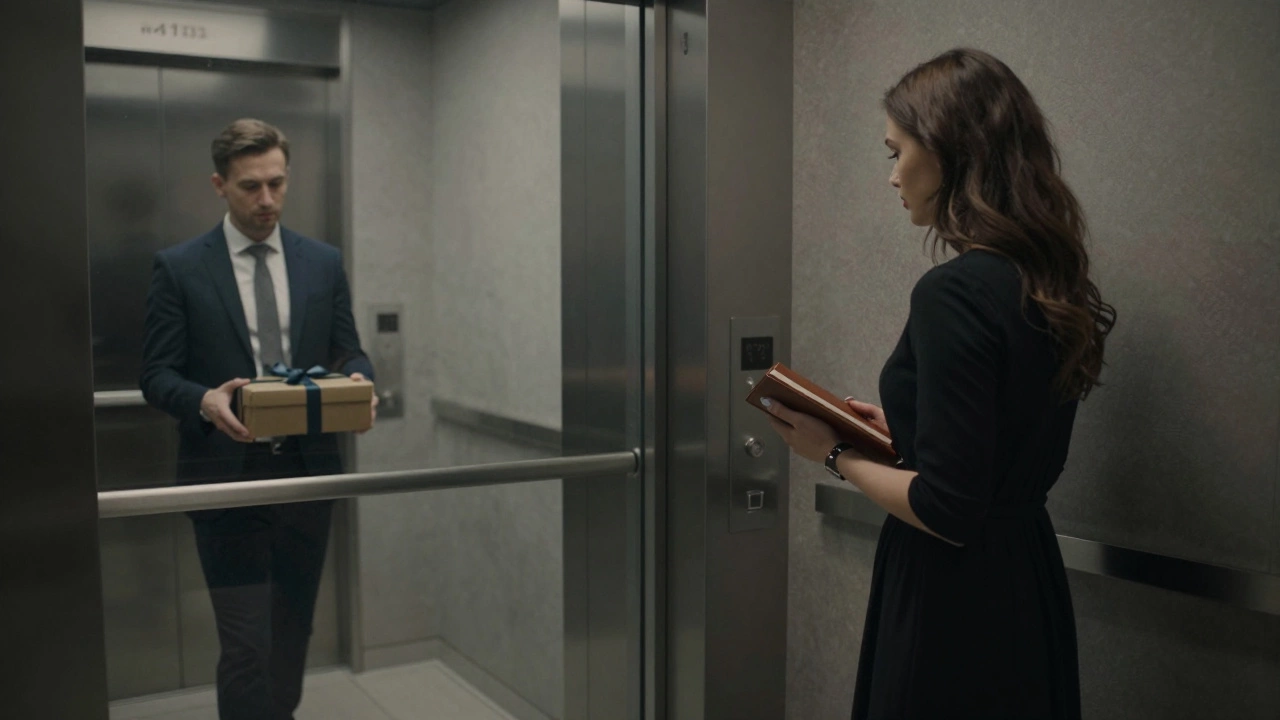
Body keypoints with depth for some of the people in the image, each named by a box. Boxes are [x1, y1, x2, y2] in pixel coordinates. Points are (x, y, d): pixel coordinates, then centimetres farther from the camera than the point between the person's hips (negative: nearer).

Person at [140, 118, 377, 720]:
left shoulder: (323, 263, 7)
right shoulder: (179, 268, -2)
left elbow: (349, 354, 9)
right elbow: (156, 375, -3)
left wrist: (359, 385, -14)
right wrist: (205, 400, -25)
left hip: (307, 468, 4)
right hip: (227, 474, -3)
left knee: (294, 629, 17)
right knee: (246, 642, -5)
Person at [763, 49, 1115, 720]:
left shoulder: (954, 293, -23)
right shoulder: (1046, 282, 4)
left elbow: (946, 511, -22)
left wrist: (836, 453, -9)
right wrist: (899, 429, 13)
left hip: (954, 603, -9)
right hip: (1027, 583, 9)